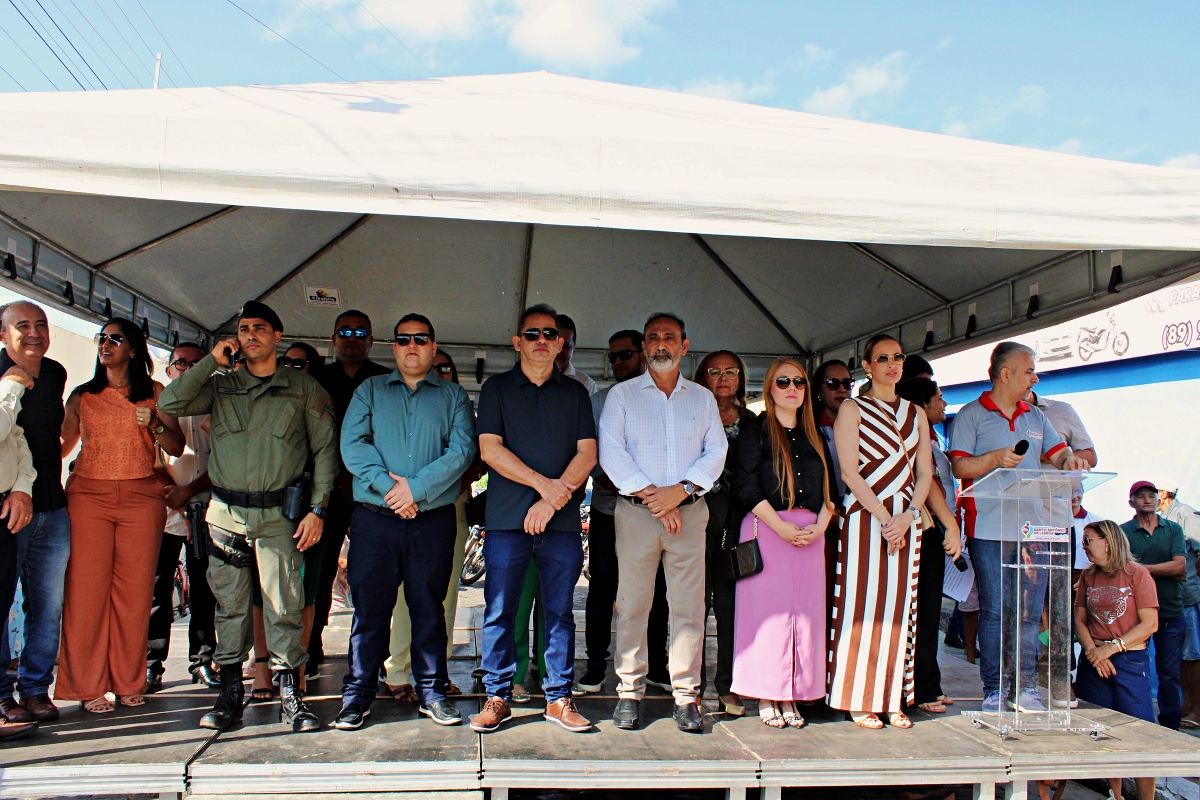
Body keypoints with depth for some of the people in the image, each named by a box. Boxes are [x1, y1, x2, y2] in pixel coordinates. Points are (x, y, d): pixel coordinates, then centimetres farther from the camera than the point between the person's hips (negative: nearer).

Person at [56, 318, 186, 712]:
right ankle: (89, 685, 4)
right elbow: (60, 445, 13)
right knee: (87, 588, -4)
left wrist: (154, 427, -12)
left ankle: (129, 682, 9)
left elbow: (177, 447, 6)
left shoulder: (154, 393, 10)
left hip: (141, 497, -1)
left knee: (134, 590, -1)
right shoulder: (82, 395, 14)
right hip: (88, 495, 1)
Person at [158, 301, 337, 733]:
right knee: (229, 604, 8)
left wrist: (317, 509, -5)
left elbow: (326, 449, 3)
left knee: (283, 606, -3)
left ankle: (290, 696, 6)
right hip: (226, 512, 2)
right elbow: (171, 403, -4)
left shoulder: (304, 388, 4)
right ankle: (230, 693, 19)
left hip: (280, 513, -2)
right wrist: (213, 361, -3)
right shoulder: (220, 384, 11)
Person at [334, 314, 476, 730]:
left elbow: (462, 449, -4)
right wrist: (388, 485, -14)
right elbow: (352, 443, 0)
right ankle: (357, 695, 16)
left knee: (429, 607, 7)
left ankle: (433, 692, 18)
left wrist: (416, 487, -15)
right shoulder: (370, 390, 13)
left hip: (433, 520, 0)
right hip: (374, 519, 1)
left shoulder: (454, 395, 10)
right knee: (369, 607, 4)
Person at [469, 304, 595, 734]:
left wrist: (551, 501, -8)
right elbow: (490, 449, -2)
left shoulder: (575, 392, 13)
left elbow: (587, 453, 5)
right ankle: (497, 698, 13)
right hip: (507, 519, -1)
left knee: (559, 612, 6)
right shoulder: (497, 388, 9)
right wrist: (545, 484, -9)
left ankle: (559, 699, 15)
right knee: (500, 611, 1)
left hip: (562, 520, 1)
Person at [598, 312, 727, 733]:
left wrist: (681, 489, -9)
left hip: (689, 511, 2)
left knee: (688, 605, 0)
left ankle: (686, 695, 7)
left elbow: (716, 451, 7)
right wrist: (650, 495, -10)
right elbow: (610, 451, -1)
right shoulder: (622, 394, 9)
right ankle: (630, 692, 9)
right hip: (636, 510, -1)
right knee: (632, 603, -1)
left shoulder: (703, 398, 16)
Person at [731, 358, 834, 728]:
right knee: (767, 610, -4)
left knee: (804, 612, 4)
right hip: (766, 530, -5)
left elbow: (829, 489, 13)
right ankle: (766, 697, 6)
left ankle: (790, 697, 12)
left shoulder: (815, 436, 16)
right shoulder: (755, 431, 0)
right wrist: (781, 527, -14)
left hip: (811, 534, 5)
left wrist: (819, 526, -4)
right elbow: (745, 487, -9)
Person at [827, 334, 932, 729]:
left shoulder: (916, 413, 16)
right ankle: (859, 701, 5)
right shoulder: (852, 410, 2)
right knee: (863, 605, -3)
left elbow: (925, 472, 10)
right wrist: (883, 517, -13)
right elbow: (849, 472, -7)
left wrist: (908, 515, -6)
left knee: (899, 606, 6)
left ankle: (893, 700, 14)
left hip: (906, 521, 5)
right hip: (865, 518, -4)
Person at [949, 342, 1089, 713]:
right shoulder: (972, 414, 1)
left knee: (1030, 612, 6)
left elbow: (1059, 452, 14)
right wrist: (996, 458, -20)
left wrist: (1069, 460, -9)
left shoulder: (1035, 417, 19)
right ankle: (994, 690, 6)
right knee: (994, 611, -2)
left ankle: (1025, 687, 14)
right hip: (989, 529, -5)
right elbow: (959, 467, -5)